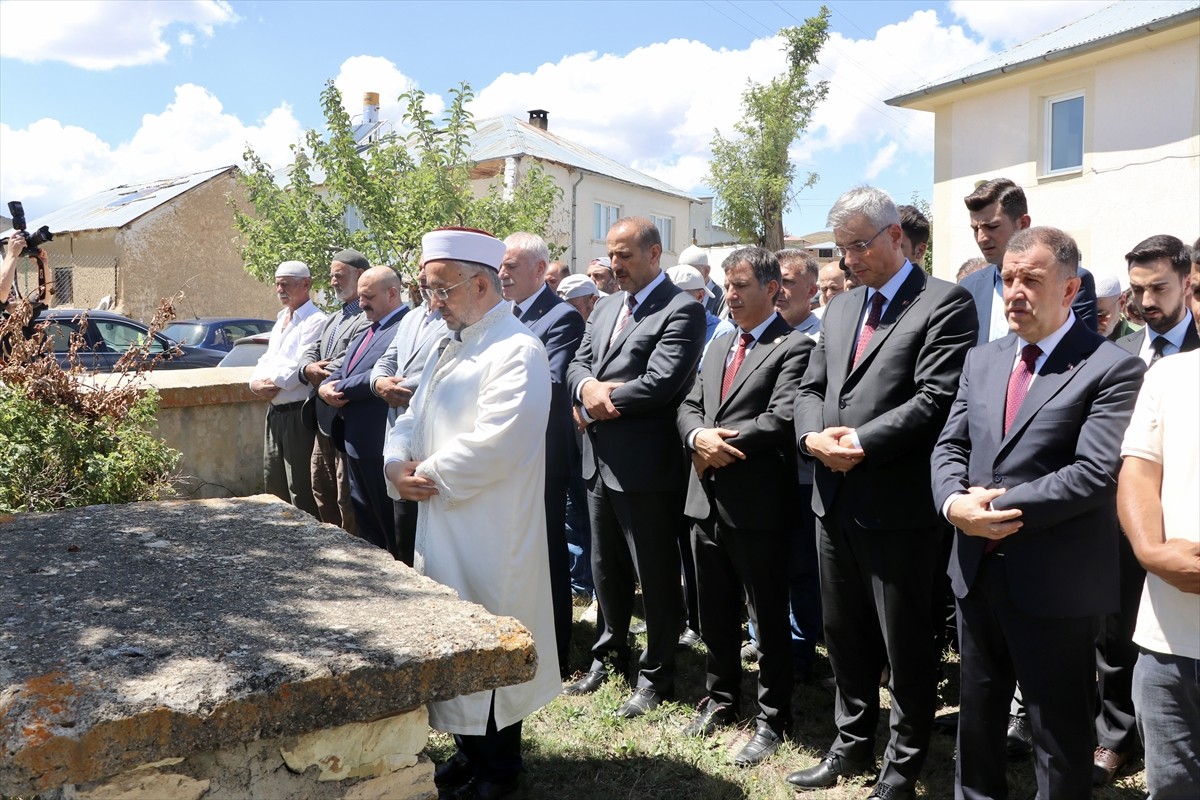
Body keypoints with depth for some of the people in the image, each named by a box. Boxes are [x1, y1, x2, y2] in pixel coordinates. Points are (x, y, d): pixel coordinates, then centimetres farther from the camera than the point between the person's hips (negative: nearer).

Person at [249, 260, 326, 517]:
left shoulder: (315, 321, -13)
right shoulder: (281, 320, 18)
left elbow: (300, 367, -21)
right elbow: (267, 360, 18)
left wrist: (271, 383, -9)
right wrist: (256, 382, -3)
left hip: (298, 412, -10)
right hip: (275, 411, 10)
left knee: (300, 490, -4)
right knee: (273, 484, 19)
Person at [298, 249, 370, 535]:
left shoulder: (370, 317, -14)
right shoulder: (331, 320, 20)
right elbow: (310, 352, 14)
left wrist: (321, 375, -10)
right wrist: (309, 368, -9)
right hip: (324, 420, 10)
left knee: (347, 498, -4)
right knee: (322, 490, 19)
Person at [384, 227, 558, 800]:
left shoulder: (517, 350, -15)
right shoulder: (449, 348, 15)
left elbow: (493, 445, -26)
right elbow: (413, 421, 16)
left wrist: (430, 476, -14)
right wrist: (398, 464, -5)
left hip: (490, 534, -9)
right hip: (442, 523, 9)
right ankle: (469, 752, 33)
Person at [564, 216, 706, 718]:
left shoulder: (682, 310, -12)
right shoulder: (606, 307, 14)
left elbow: (660, 383, -22)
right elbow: (578, 363, 11)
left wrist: (595, 407, -12)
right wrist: (587, 386, -13)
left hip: (646, 465, -7)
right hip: (600, 461, 8)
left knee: (655, 574, 6)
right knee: (606, 568, 20)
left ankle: (656, 675, 22)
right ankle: (609, 652, 39)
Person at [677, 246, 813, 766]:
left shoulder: (794, 348, -10)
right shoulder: (720, 344, 16)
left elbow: (781, 421, -21)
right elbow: (689, 405, 11)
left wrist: (723, 443, -15)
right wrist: (699, 437, -11)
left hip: (757, 505, -7)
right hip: (707, 499, 7)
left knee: (768, 619, 7)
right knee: (715, 613, 19)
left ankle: (772, 720, 21)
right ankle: (721, 699, 37)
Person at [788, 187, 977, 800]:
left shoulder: (944, 304, -7)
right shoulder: (839, 308, 16)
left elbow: (935, 399, -17)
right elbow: (811, 388, 14)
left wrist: (862, 441, -19)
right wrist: (814, 435, -7)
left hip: (897, 504, -7)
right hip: (834, 498, 7)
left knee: (905, 644, 7)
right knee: (844, 634, 18)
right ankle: (852, 745, 36)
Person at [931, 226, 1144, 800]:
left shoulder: (1111, 369, -10)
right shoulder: (982, 360, 10)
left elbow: (1096, 473, -20)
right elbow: (950, 446, 8)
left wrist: (1003, 508, -20)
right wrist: (954, 502, -12)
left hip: (1054, 581, -6)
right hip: (976, 567, 6)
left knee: (1058, 731, 10)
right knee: (976, 711, 22)